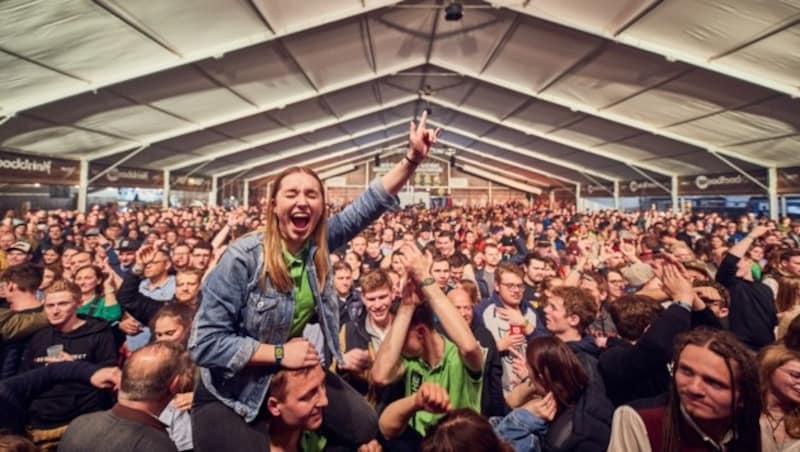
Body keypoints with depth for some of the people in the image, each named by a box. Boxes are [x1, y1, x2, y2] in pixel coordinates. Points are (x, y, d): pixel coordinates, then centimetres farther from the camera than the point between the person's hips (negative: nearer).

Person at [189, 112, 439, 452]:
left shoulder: (319, 243, -10)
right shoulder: (243, 257, -24)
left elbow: (370, 203, -12)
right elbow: (204, 343, -22)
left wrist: (413, 158, -23)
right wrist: (279, 353, -26)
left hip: (295, 373, 5)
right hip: (233, 392, -4)